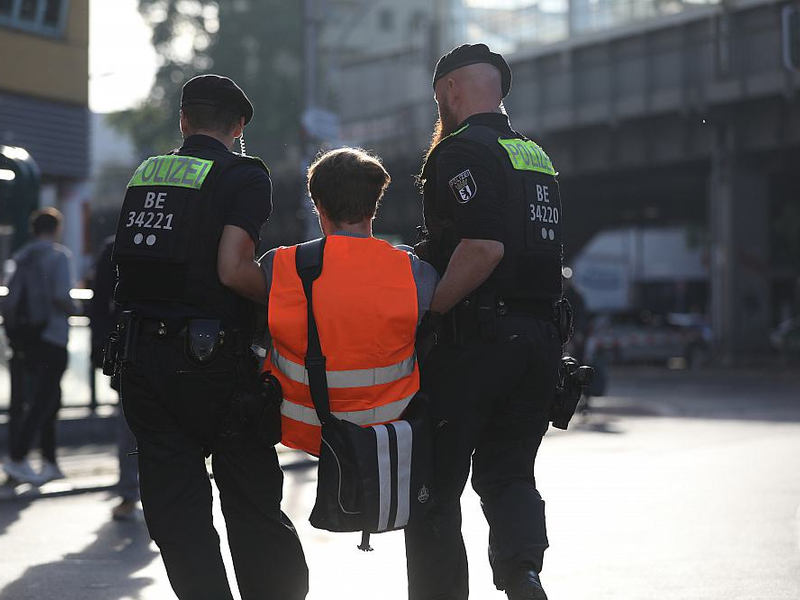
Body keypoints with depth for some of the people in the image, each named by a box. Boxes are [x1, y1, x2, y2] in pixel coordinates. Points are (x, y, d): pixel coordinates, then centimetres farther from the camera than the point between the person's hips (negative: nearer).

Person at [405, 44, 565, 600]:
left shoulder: (460, 151, -10)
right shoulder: (538, 156, 17)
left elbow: (484, 247, -23)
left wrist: (426, 313, -15)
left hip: (473, 340, -8)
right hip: (540, 340, 8)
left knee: (435, 483, 3)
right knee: (509, 472, 14)